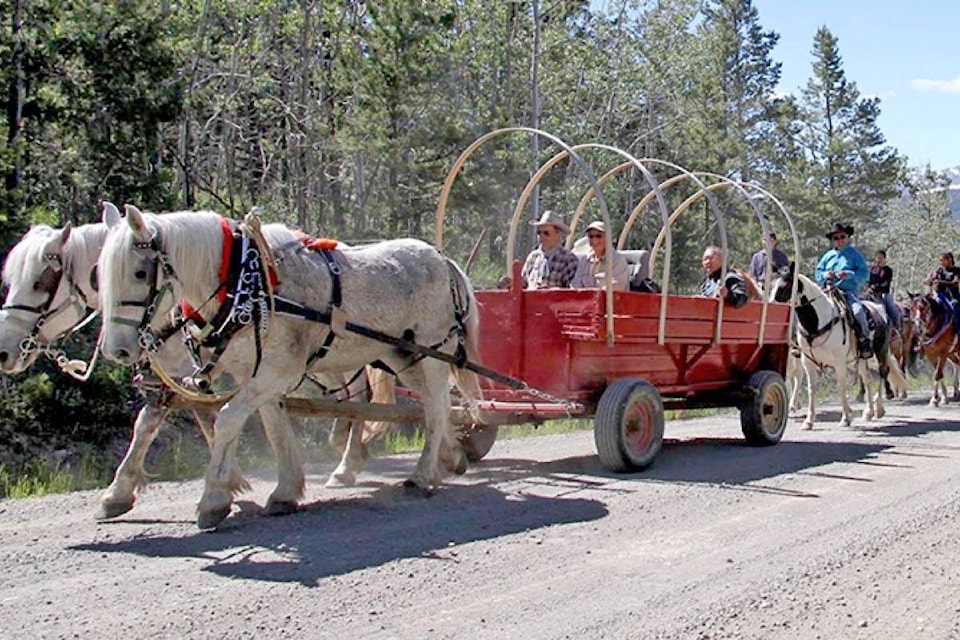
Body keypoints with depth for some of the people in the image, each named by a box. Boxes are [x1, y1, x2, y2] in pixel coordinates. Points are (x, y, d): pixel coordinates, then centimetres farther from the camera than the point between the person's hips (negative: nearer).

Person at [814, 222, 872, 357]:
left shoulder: (854, 254, 5)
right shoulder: (828, 256, 16)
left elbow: (865, 273, -2)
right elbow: (818, 272, 18)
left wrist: (849, 275, -17)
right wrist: (825, 275, -4)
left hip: (849, 291, -4)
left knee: (858, 310, -30)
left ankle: (865, 340, -19)